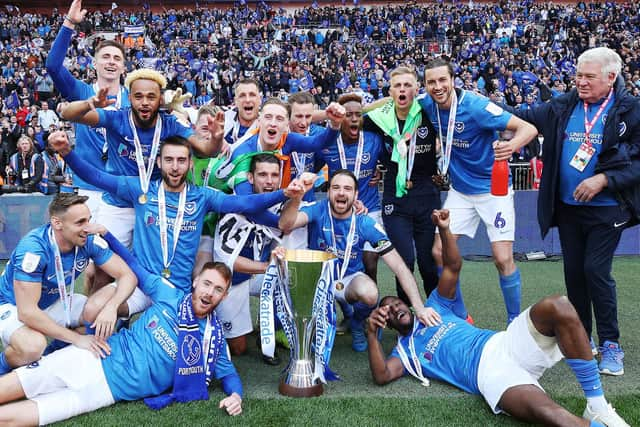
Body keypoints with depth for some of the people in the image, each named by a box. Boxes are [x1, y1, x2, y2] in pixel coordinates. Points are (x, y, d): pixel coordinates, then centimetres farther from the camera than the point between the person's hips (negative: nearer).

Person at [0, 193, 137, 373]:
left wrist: (111, 307, -37)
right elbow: (27, 312, -34)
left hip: (53, 302, 5)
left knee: (106, 315, -17)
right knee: (33, 347, -35)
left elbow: (127, 276, -17)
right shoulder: (33, 248, -33)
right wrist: (77, 338, -32)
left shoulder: (89, 241, -19)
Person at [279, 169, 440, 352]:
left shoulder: (366, 224, -17)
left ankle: (357, 325, 7)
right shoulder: (318, 211, -18)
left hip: (350, 277, 0)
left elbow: (399, 266, -19)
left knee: (370, 294, -35)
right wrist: (295, 197, -60)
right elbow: (285, 225, -38)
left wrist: (419, 308, -29)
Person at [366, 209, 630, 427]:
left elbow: (453, 267, 20)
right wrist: (372, 334, -12)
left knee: (558, 307, -25)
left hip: (501, 343, 5)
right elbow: (382, 376, -2)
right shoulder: (404, 351, 19)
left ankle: (597, 406, -20)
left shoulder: (432, 310, 29)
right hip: (487, 373, -5)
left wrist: (443, 229, 5)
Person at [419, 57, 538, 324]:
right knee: (439, 252, 0)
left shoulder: (475, 106, -22)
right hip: (460, 191, 5)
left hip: (494, 189, -5)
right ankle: (460, 318, 19)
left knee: (503, 259, -9)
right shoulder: (428, 105, -6)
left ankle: (515, 321, 13)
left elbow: (529, 128, -24)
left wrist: (512, 145, -45)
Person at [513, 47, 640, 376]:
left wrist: (604, 179, -19)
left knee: (596, 270, -9)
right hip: (567, 207, 4)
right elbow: (524, 118, 9)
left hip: (606, 208, -4)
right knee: (574, 271, 11)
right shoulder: (563, 106, 3)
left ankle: (611, 344, 8)